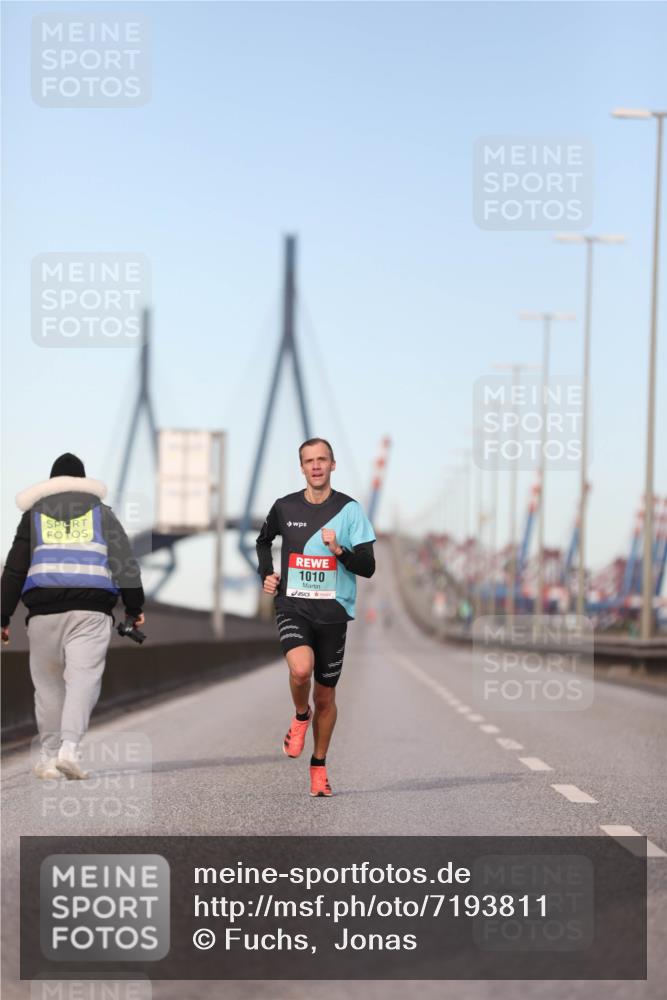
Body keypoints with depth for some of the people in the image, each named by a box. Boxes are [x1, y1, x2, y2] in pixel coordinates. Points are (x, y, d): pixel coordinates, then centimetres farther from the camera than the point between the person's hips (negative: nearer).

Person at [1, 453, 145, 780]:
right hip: (91, 609, -1)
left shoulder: (34, 513, 16)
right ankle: (69, 747, -24)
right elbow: (125, 562, 7)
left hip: (44, 611, 1)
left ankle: (48, 757, 13)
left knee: (48, 682, 11)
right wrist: (135, 608, 13)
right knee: (83, 678, -6)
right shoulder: (100, 511, 14)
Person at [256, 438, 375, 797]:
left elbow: (367, 567, -5)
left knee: (325, 695, 8)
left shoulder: (349, 509, -2)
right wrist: (266, 574, 11)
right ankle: (301, 715, 5)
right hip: (292, 606, 0)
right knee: (301, 669, -28)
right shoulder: (285, 507, 4)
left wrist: (339, 551, -22)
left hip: (333, 610, 0)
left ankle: (319, 766, 27)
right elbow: (263, 540, 26)